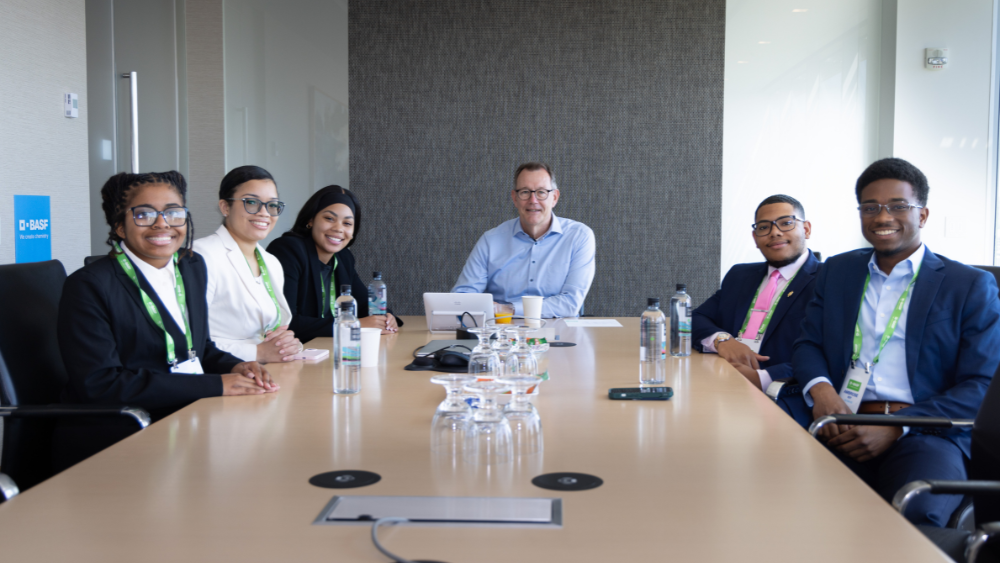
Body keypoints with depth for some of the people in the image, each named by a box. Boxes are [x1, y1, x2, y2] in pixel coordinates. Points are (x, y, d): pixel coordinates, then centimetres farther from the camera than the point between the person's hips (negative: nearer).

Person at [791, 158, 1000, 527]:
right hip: (846, 431, 3)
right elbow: (808, 344, 19)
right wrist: (819, 388, -7)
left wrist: (895, 428, -14)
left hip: (925, 432, -3)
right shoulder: (837, 271, 21)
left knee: (916, 511, -37)